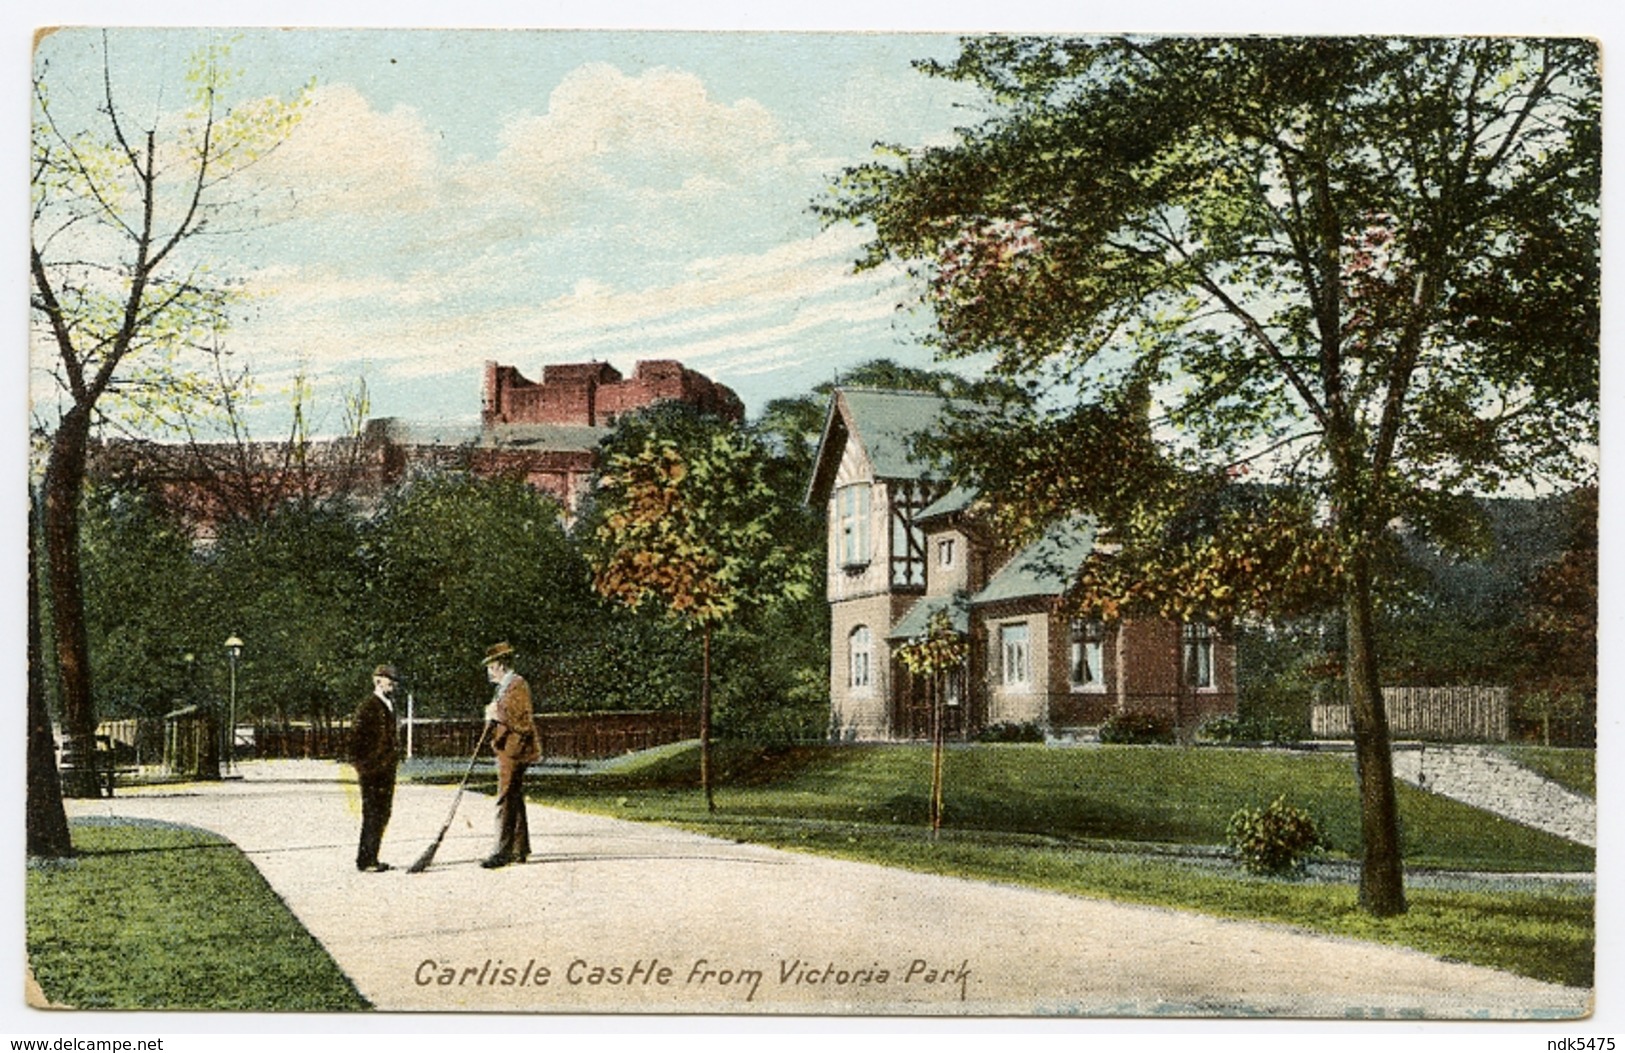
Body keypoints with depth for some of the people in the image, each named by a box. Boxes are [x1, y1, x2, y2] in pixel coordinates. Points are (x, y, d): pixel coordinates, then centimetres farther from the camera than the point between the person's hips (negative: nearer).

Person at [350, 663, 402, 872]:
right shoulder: (367, 707, -11)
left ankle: (369, 858, 19)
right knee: (372, 815, -5)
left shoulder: (389, 706, 16)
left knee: (382, 815, 11)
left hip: (387, 770, 9)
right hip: (372, 771, -9)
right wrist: (359, 766, -15)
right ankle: (366, 860, 1)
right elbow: (355, 737, -13)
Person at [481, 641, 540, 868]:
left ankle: (503, 852, -12)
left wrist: (499, 715, -21)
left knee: (506, 801, -11)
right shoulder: (504, 687, 18)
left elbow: (523, 723, -19)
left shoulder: (517, 685, -13)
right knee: (515, 801, 13)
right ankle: (520, 850, 19)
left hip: (514, 752, -10)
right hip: (507, 751, 10)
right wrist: (493, 718, 7)